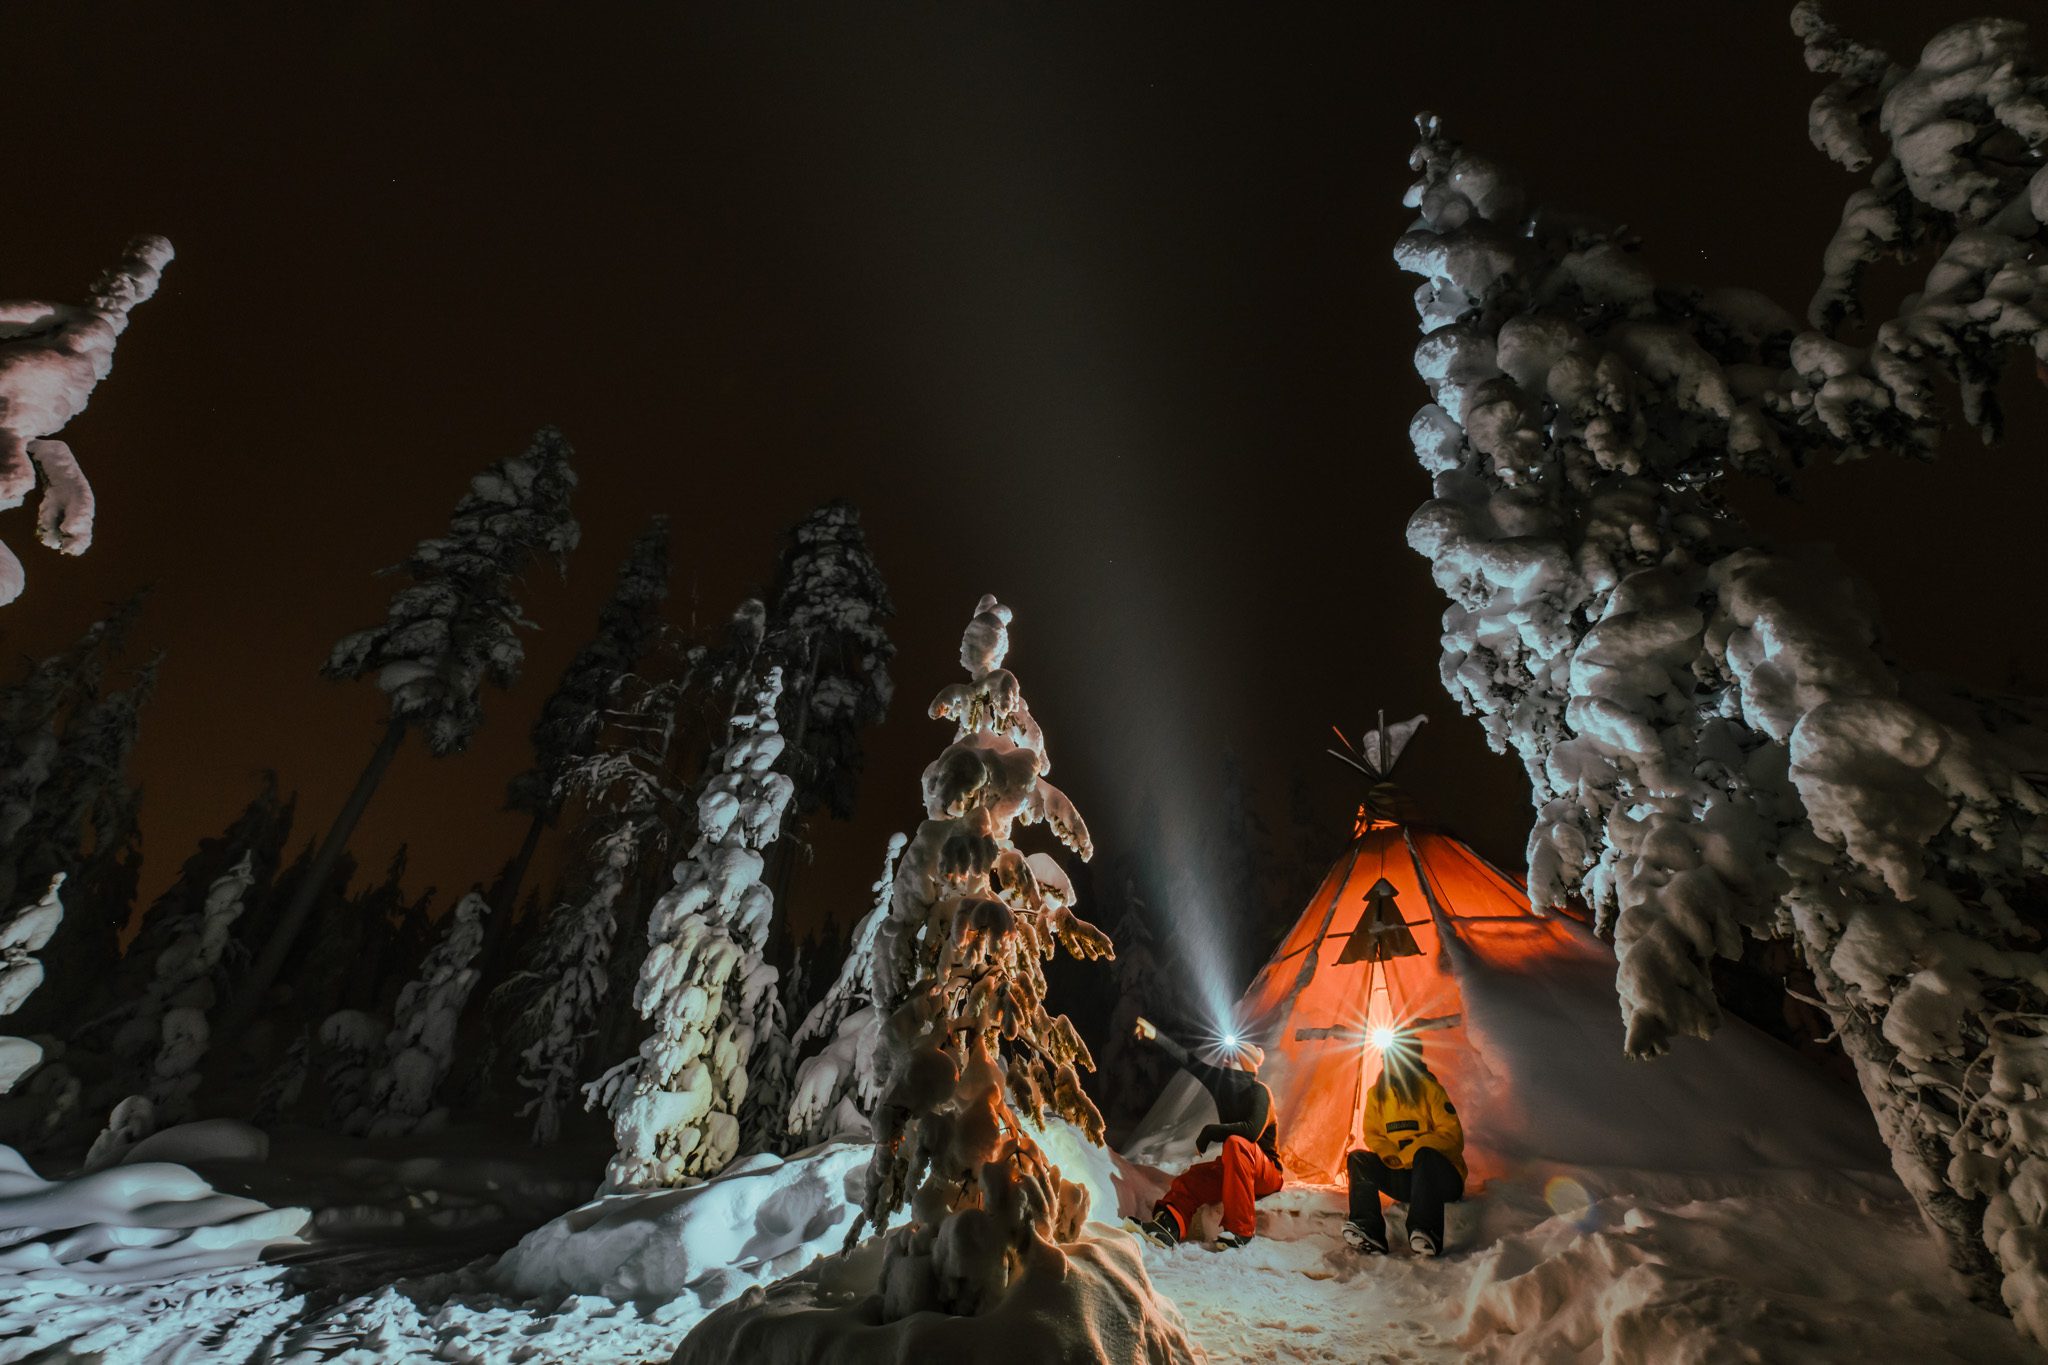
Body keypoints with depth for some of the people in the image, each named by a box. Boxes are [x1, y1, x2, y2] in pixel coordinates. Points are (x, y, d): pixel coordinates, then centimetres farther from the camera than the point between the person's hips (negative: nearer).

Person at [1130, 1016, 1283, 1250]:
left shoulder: (1258, 1091, -15)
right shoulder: (1222, 1080, 4)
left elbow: (1252, 1131, -31)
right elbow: (1187, 1061, 4)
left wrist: (1210, 1131, -20)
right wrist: (1156, 1036, -2)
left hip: (1266, 1172, -6)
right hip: (1232, 1167, 6)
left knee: (1236, 1143, -36)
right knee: (1193, 1177, -20)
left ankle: (1239, 1229, -35)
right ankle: (1169, 1225, -45)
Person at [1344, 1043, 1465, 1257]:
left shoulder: (1429, 1088, -8)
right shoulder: (1377, 1093, 6)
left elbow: (1452, 1135, -14)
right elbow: (1372, 1134, 7)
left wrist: (1407, 1154, -23)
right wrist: (1389, 1154, -17)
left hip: (1440, 1177, -4)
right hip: (1403, 1179, 5)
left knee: (1425, 1155, -36)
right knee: (1358, 1160, -17)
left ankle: (1425, 1232, -42)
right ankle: (1369, 1232, -31)